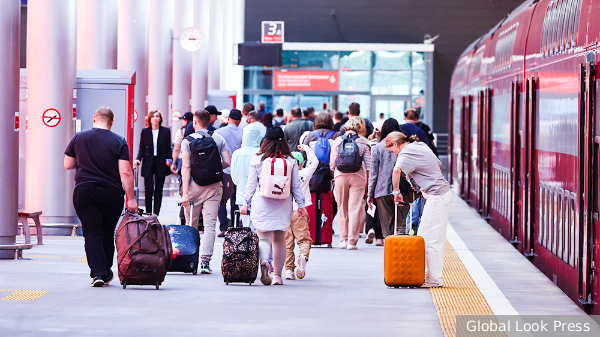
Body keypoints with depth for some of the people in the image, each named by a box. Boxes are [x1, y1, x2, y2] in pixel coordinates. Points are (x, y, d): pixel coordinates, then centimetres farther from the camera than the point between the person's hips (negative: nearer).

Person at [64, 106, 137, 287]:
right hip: (112, 193, 0)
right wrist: (131, 199, -6)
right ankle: (106, 273, 23)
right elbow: (125, 172, -8)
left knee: (92, 233, -2)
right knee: (108, 234, 14)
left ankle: (98, 272, -16)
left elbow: (67, 165, 11)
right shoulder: (119, 141, -2)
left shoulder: (78, 138, 3)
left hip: (84, 192, 0)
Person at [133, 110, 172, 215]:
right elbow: (141, 148, 6)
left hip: (161, 165, 0)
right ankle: (148, 214, -3)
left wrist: (169, 159, -11)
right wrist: (138, 159, -11)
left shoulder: (166, 131, 4)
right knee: (148, 189, -10)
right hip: (148, 164, 0)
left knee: (158, 191, 4)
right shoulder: (145, 131, 5)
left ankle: (156, 215, 9)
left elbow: (168, 148, 6)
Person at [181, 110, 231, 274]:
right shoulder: (219, 139, 4)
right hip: (214, 187, 1)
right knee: (210, 225, 0)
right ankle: (206, 262, -8)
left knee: (191, 225, 11)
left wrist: (185, 193, -12)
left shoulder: (187, 141, -3)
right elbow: (227, 162, 0)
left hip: (194, 186, -1)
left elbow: (186, 167, -10)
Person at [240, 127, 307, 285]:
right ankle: (277, 275, 11)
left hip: (262, 204, -1)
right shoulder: (291, 161, 1)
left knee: (264, 238, 0)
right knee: (279, 240, 11)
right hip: (283, 205, 1)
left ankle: (264, 262, -29)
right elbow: (296, 186, 6)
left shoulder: (257, 159, -1)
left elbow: (251, 185, 4)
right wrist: (301, 205, 13)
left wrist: (246, 203, 11)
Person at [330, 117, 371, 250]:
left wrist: (334, 177, 17)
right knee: (355, 208, 0)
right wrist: (367, 183, 7)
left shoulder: (337, 141, 4)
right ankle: (352, 241, -3)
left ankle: (343, 239, 12)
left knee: (342, 208, 11)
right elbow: (368, 164, 2)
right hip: (357, 177, -1)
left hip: (340, 176, 1)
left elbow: (332, 164, 5)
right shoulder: (364, 142, 2)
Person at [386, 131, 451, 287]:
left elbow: (397, 170, -32)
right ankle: (428, 274, 17)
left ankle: (434, 279, -4)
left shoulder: (407, 152, -14)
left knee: (431, 239, -6)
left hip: (437, 197, -10)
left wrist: (396, 191, -18)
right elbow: (438, 165, 28)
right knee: (424, 236, 14)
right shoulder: (421, 146, 15)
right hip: (442, 192, 10)